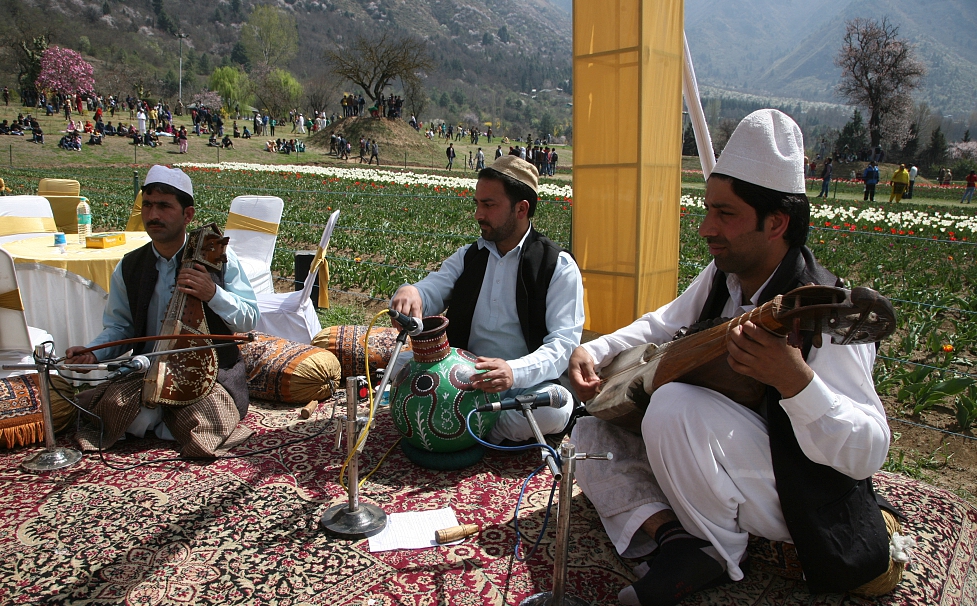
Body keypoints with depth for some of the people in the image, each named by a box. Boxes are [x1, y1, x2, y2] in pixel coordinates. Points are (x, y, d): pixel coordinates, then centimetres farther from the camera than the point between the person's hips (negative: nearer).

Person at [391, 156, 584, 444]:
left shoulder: (559, 266, -4)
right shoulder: (468, 256, 13)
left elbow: (564, 343, -12)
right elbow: (430, 292, 1)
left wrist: (515, 371, -32)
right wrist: (409, 293, -26)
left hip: (527, 384, -4)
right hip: (463, 376, 4)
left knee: (556, 409, -35)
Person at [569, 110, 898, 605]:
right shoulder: (720, 278, -2)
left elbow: (867, 453, -28)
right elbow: (662, 326, 15)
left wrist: (794, 379, -45)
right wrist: (593, 351, -2)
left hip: (801, 498, -8)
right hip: (721, 457, 8)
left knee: (675, 404, -34)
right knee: (591, 433, 3)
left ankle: (717, 551, -12)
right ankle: (675, 538, -14)